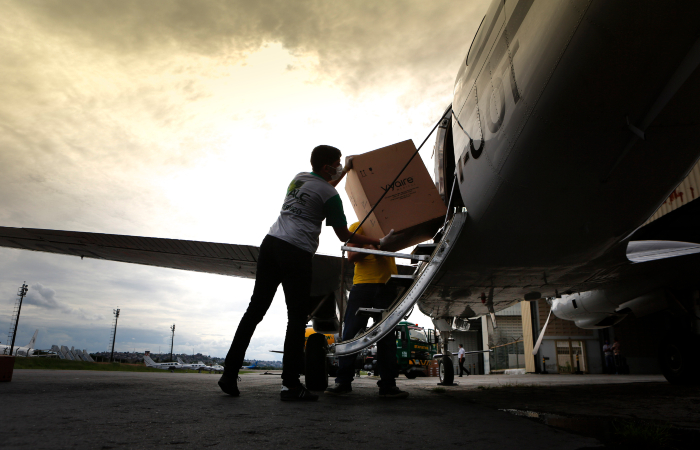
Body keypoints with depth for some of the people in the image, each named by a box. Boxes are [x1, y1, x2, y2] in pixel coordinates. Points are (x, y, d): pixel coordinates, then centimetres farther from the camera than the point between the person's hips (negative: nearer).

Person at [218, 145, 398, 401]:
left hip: (270, 243, 8)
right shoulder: (330, 195, -1)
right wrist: (379, 243, 14)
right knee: (297, 318, -1)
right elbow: (344, 236, 4)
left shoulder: (298, 177, 20)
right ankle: (290, 384, 0)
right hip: (297, 253, -7)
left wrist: (346, 170, 52)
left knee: (255, 309, 8)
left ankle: (230, 374, 10)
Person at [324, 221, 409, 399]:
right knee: (351, 332, -4)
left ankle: (388, 384, 6)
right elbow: (351, 256, 0)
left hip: (387, 286, 2)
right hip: (362, 284, -2)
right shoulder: (357, 227, 12)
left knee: (387, 336, 2)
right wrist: (373, 247, -17)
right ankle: (343, 381, 2)